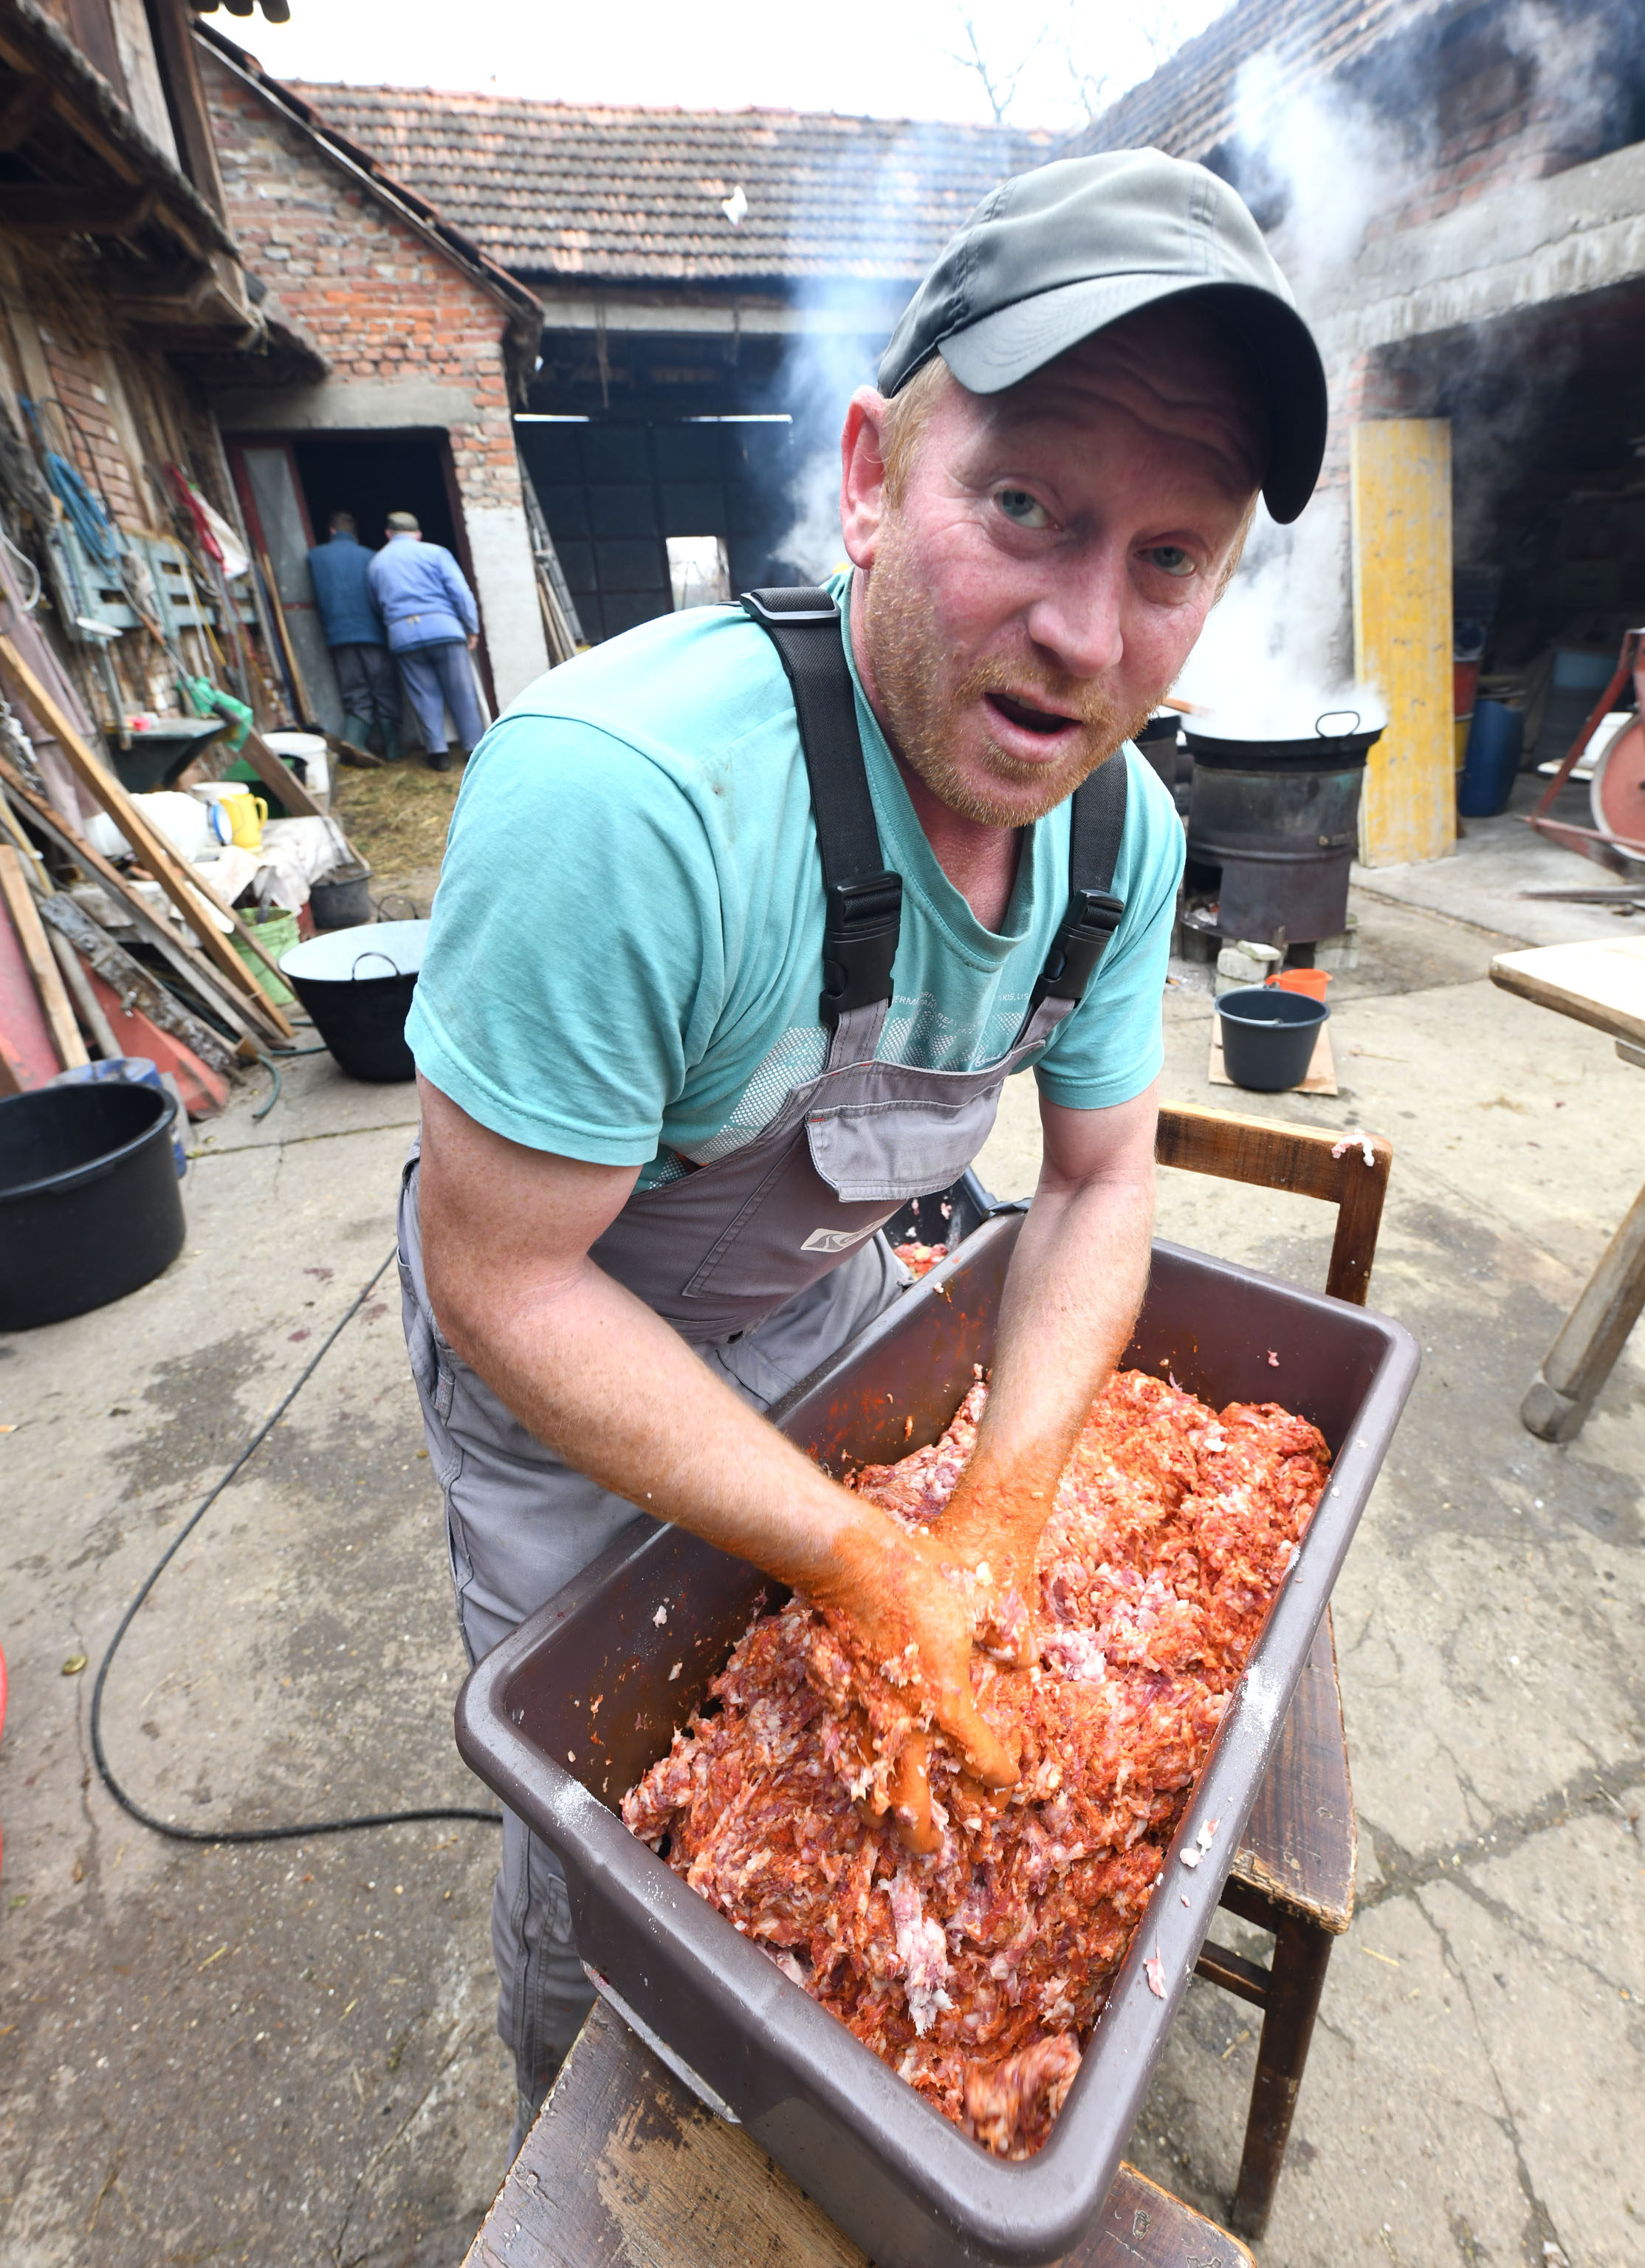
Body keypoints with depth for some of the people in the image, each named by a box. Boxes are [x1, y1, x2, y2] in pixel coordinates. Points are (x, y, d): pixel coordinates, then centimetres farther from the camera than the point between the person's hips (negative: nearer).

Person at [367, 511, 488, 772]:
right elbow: (460, 592, 0)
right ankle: (475, 746, 4)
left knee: (424, 695, 6)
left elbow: (377, 604, 21)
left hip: (401, 634, 2)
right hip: (443, 627, -2)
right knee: (461, 691, 3)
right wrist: (472, 628, 3)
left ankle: (438, 752, 3)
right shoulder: (435, 553, 8)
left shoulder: (377, 562, 19)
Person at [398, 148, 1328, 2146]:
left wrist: (999, 1507, -17)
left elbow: (1099, 1178, -6)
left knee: (880, 1702, 29)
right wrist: (856, 1558, -24)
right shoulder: (620, 794, -36)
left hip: (823, 1301, 6)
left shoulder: (1124, 827, -14)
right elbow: (502, 1284, -28)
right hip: (563, 1357, -4)